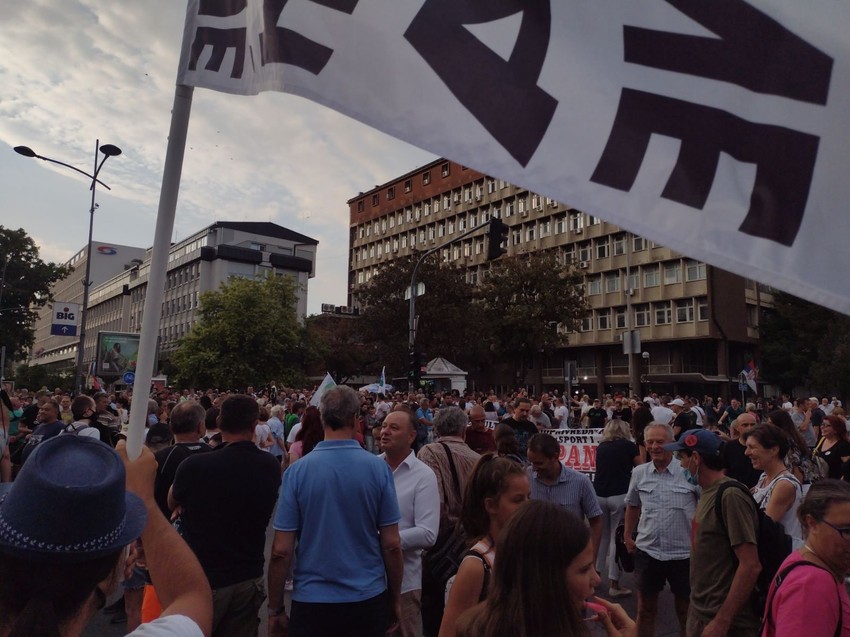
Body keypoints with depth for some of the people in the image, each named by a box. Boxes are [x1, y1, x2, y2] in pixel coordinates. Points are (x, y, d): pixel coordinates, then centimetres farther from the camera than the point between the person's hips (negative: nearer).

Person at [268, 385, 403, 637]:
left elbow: (281, 551, -8)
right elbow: (391, 545, -7)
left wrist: (275, 609, 4)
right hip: (368, 599, 1)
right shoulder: (378, 468, -10)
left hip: (312, 600, -1)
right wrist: (395, 598, 7)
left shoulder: (297, 471, -10)